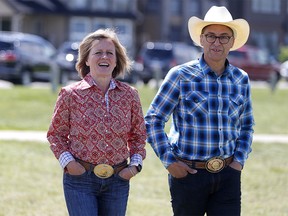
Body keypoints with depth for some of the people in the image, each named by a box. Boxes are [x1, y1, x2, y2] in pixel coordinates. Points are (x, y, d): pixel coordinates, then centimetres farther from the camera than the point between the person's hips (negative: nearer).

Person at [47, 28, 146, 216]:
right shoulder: (70, 94, -3)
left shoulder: (129, 95, 3)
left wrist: (135, 163, 1)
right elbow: (55, 133, 6)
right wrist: (66, 161, -9)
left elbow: (138, 134, 15)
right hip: (80, 179, -3)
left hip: (118, 180, 3)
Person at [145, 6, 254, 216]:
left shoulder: (241, 79, 8)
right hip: (188, 173, -3)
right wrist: (169, 161, -8)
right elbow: (153, 120, -2)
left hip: (228, 175, 3)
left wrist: (240, 159, 7)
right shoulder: (181, 76, -5)